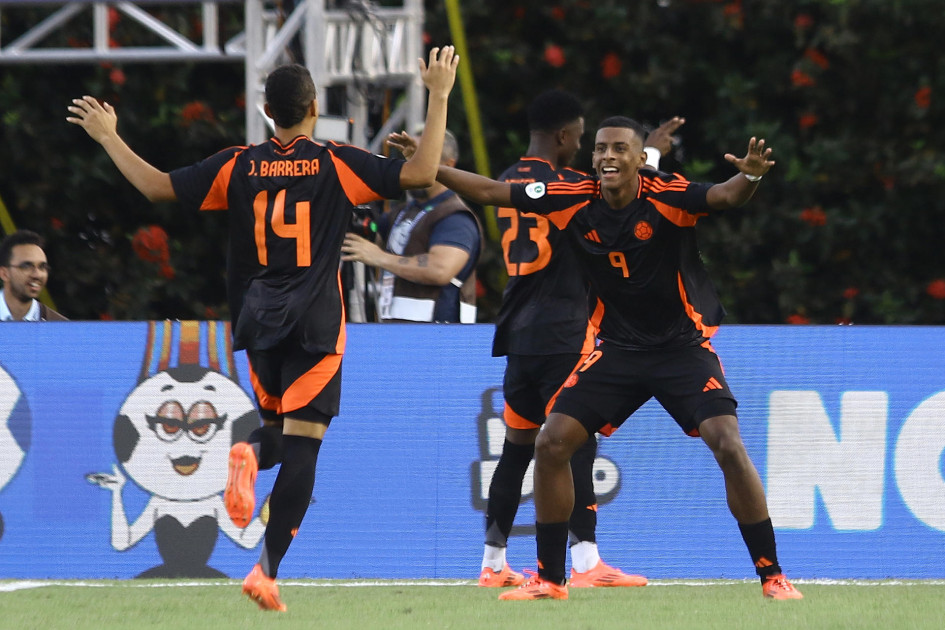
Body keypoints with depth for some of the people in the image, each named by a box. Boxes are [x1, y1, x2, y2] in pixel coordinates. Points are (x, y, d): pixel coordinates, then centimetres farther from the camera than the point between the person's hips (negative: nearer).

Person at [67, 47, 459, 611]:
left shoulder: (239, 166, 1)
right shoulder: (335, 164, -7)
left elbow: (157, 186, 2)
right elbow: (421, 174, -13)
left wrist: (108, 137, 15)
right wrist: (439, 96, -7)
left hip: (259, 321, 4)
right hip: (315, 322, -3)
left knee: (279, 429, 23)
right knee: (302, 444, -4)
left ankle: (252, 454, -15)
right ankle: (268, 570, -14)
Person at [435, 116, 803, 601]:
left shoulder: (666, 196, -20)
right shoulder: (577, 199, -8)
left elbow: (725, 196, -38)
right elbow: (491, 192, 0)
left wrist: (749, 177, -59)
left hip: (684, 346, -4)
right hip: (617, 348, 4)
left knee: (729, 447, -19)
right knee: (551, 444, -5)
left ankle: (772, 575, -9)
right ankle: (549, 579, 8)